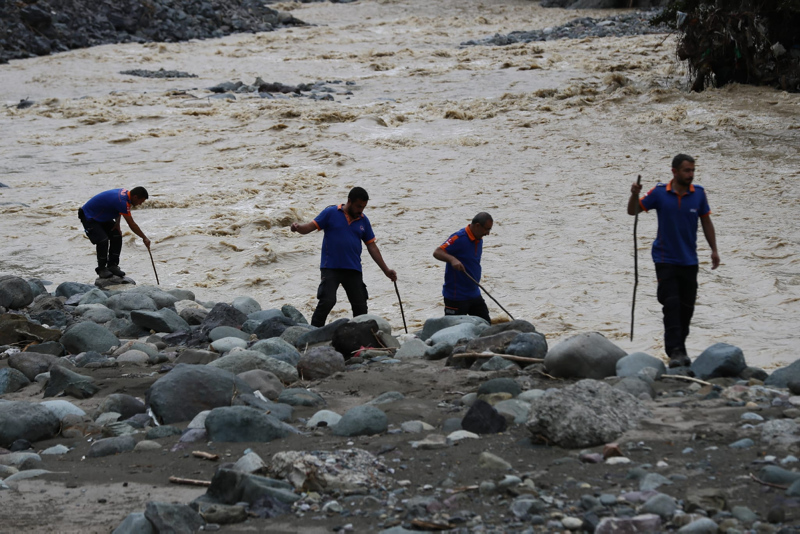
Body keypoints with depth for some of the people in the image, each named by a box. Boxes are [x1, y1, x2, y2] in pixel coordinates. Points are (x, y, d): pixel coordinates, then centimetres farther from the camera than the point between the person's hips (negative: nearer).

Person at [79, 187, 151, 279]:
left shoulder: (125, 192, -5)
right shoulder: (122, 201, -33)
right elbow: (132, 225, -29)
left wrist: (117, 222, -1)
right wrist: (144, 238, -20)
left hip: (102, 217, 10)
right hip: (89, 217, -10)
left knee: (117, 236, 1)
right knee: (103, 240, -22)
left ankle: (112, 265, 8)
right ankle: (101, 269, -6)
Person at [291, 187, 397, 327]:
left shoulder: (363, 220, 10)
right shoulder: (331, 213, -1)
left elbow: (372, 247, 13)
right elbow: (310, 227, -5)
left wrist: (386, 271, 10)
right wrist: (297, 227, -28)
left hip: (353, 270, 4)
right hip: (331, 268, -4)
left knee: (360, 307, 6)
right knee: (327, 301, -17)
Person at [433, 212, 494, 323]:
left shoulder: (479, 240, 9)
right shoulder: (459, 238, -18)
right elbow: (437, 253, -25)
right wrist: (452, 259, -43)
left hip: (474, 294, 8)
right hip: (456, 296, -8)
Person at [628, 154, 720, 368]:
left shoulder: (699, 193, 0)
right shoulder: (659, 193, -6)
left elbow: (706, 222, 11)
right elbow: (633, 211, -1)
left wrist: (714, 250, 8)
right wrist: (634, 195, -22)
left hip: (689, 260, 3)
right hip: (665, 259, -3)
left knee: (686, 307, 8)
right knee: (671, 304, -12)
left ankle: (680, 348, 22)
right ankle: (675, 351, -13)